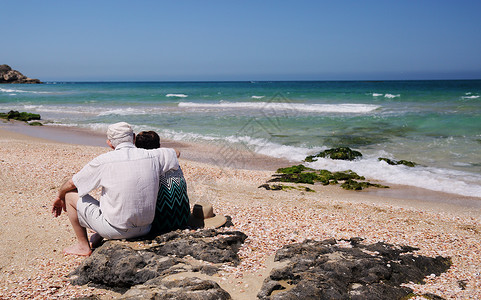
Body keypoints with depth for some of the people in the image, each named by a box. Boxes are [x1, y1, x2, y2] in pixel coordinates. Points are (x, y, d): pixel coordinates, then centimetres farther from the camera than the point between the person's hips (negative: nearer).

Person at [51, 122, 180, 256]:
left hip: (116, 229, -5)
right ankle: (99, 237, 41)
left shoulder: (103, 161, -14)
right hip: (144, 229, 5)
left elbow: (71, 183, -1)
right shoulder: (152, 156, -7)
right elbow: (173, 153, 16)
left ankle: (83, 246, 25)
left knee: (71, 194, 13)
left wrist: (60, 196, 20)